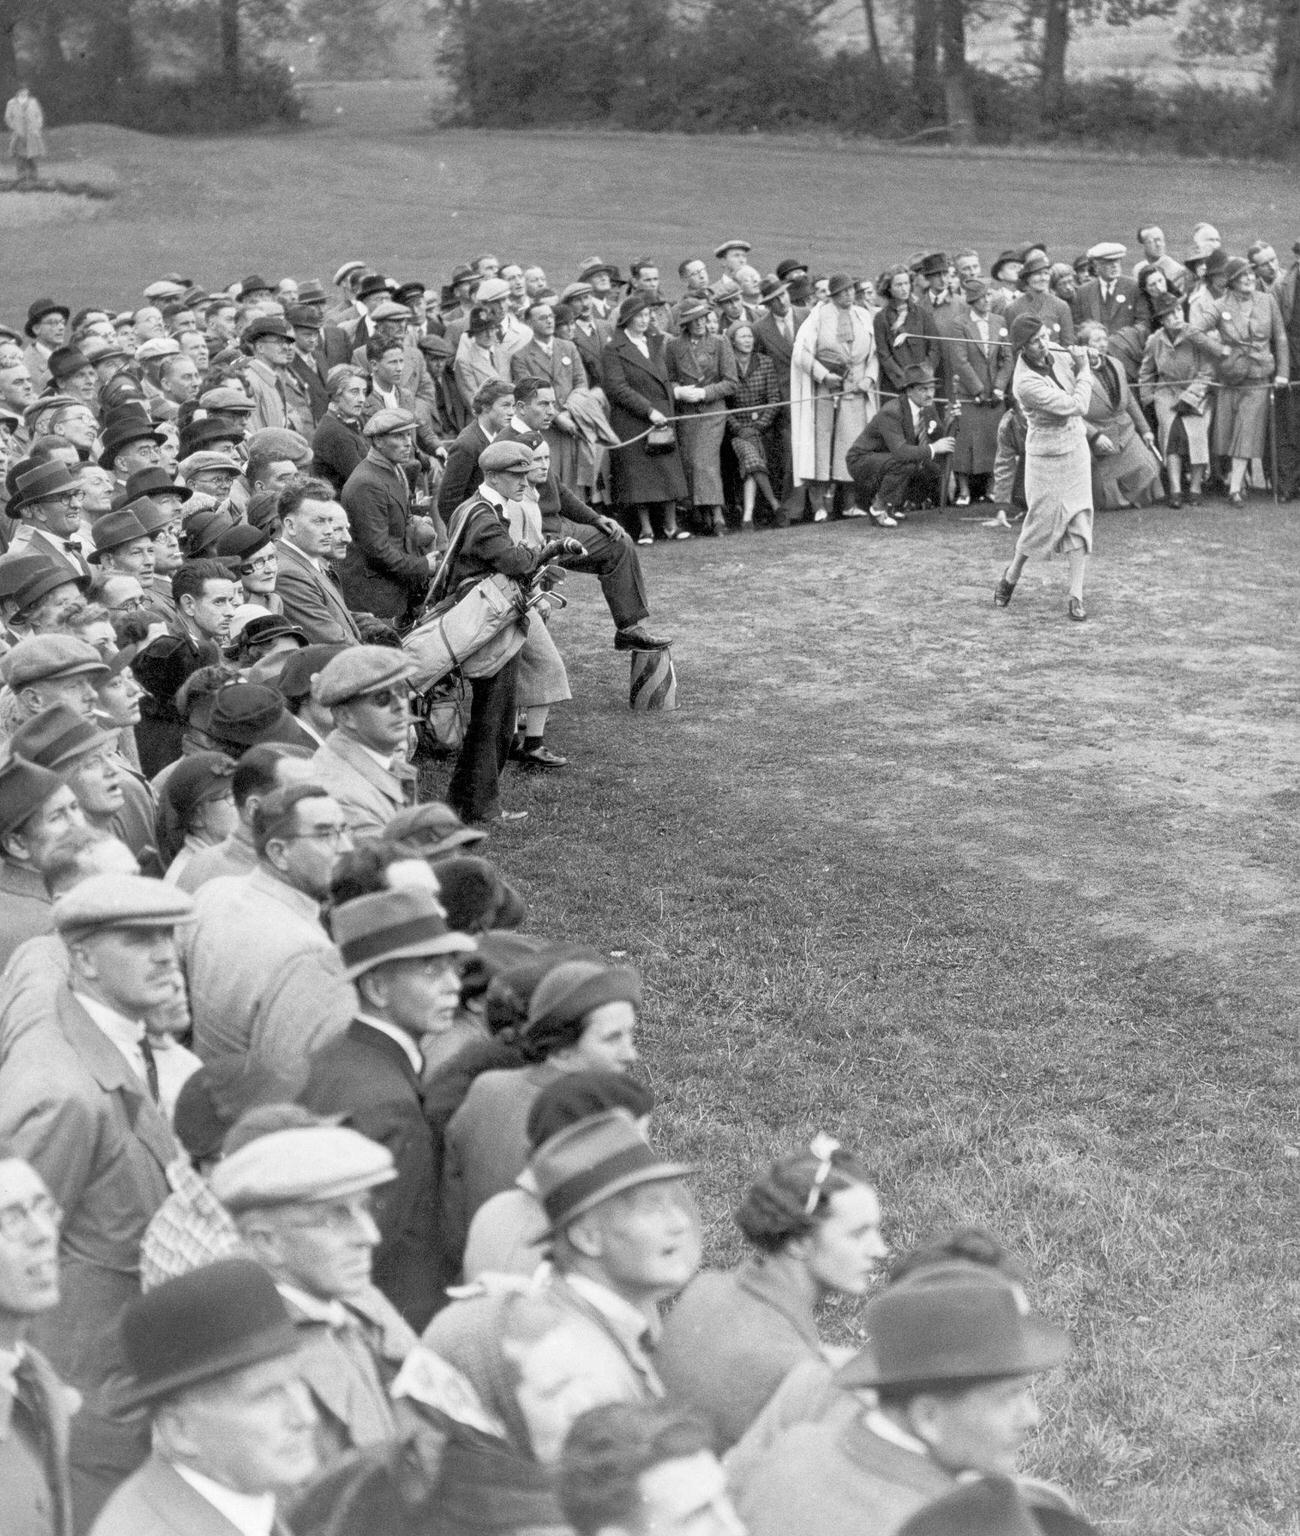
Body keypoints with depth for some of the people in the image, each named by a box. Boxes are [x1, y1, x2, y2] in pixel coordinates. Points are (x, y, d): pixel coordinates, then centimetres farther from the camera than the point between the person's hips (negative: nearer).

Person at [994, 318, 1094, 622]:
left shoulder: (1052, 354, -4)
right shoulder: (1025, 382, -27)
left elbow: (1074, 386, 16)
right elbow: (1076, 406, -24)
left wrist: (1082, 363, -2)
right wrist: (1084, 369, -12)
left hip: (1076, 449, 6)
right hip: (1048, 457, -6)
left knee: (1079, 522, 1)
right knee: (1043, 522, 5)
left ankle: (1076, 597, 5)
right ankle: (1012, 576, 33)